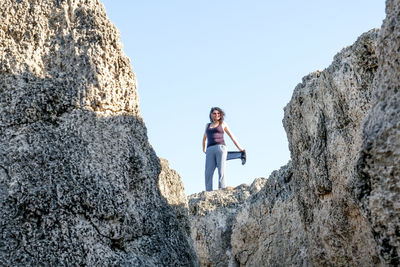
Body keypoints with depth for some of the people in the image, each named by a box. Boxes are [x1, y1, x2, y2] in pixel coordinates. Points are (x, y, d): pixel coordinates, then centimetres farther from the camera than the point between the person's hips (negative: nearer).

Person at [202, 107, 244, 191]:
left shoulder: (223, 124, 17)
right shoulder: (208, 125, 25)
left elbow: (231, 136, 19)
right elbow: (205, 138, 41)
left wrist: (239, 148, 19)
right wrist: (204, 149, 44)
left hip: (220, 148, -3)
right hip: (210, 150, 3)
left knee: (221, 171, -14)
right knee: (208, 172, -11)